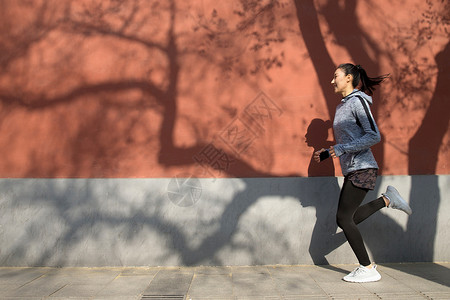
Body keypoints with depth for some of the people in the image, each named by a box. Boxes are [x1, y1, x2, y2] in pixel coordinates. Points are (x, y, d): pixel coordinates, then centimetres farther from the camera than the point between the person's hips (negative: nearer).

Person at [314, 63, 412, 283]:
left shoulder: (358, 101, -9)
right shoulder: (341, 106, 18)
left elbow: (374, 136, -18)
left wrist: (343, 149, -20)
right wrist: (326, 153, 13)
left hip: (362, 168, -9)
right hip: (351, 170, 9)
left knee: (343, 218, -8)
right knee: (347, 219, 10)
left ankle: (368, 269, 3)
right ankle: (387, 199, 18)